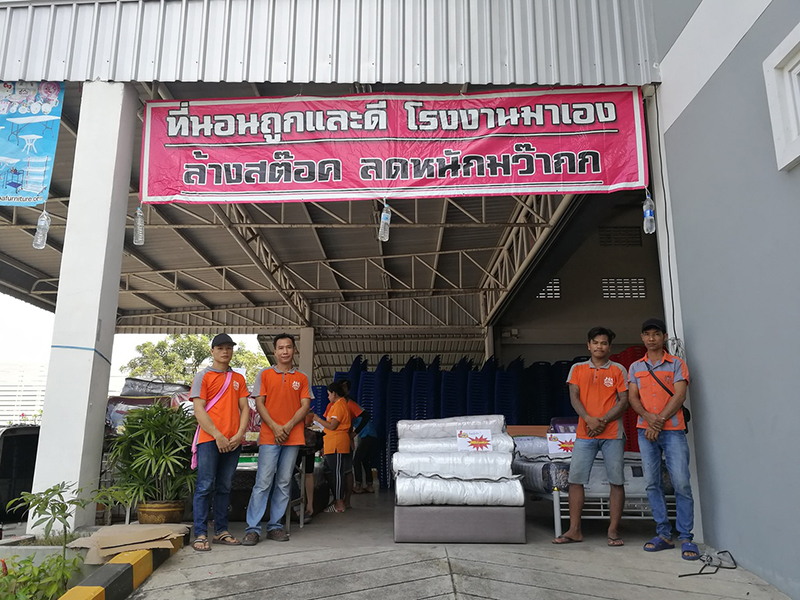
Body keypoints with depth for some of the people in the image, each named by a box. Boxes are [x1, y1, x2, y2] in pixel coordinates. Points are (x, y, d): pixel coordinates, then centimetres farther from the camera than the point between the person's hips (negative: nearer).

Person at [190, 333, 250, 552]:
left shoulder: (238, 379, 16)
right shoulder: (203, 376, 3)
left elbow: (244, 408, 12)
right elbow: (199, 411, -5)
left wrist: (240, 434, -4)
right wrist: (218, 436, -13)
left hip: (233, 441, 4)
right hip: (209, 440, -4)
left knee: (224, 487, 9)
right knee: (205, 486, -5)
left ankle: (221, 531, 15)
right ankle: (200, 534, 0)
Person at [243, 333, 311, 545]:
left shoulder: (301, 378, 10)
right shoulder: (265, 374, 6)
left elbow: (305, 406, 4)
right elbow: (259, 403, 0)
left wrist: (288, 427, -9)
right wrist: (275, 427, -10)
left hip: (293, 438, 2)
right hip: (269, 437, -2)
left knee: (284, 483, 6)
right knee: (263, 482, -5)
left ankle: (275, 526, 15)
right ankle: (253, 528, 1)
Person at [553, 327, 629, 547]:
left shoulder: (618, 370, 7)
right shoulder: (577, 369, 11)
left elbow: (624, 401, 1)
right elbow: (574, 397, 3)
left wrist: (603, 421, -11)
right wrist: (589, 419, -13)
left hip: (612, 433, -1)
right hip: (585, 433, 1)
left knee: (616, 481, 0)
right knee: (575, 479, -1)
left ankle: (613, 530, 11)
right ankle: (574, 530, 6)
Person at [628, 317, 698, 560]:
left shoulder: (677, 364, 6)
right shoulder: (635, 367, 15)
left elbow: (679, 396, -4)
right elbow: (633, 398, 7)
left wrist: (660, 421, -11)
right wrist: (649, 417, -11)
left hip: (673, 430, -3)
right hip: (645, 430, 3)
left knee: (681, 483, -8)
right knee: (652, 483, 3)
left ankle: (686, 538, -1)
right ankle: (664, 534, 11)